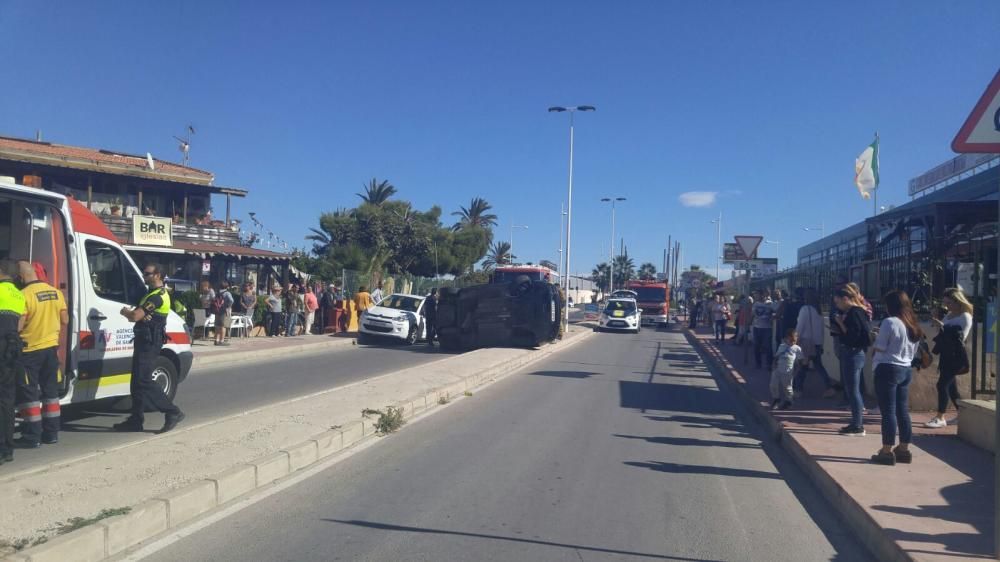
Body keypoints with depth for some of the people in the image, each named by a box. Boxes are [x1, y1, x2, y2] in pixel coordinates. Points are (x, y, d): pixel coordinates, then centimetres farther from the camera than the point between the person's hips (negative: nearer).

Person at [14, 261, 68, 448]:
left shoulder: (24, 295, -17)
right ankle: (51, 434, 18)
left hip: (29, 351, -7)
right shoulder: (56, 292, 4)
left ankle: (32, 437, 4)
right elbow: (64, 321, 9)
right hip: (51, 348, 7)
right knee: (50, 391, 13)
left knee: (28, 394, 2)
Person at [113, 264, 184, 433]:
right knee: (138, 381, 11)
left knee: (143, 381, -12)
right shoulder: (152, 294, 20)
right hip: (145, 341, 11)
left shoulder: (157, 296, -16)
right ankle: (136, 420, 16)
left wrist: (125, 311, -1)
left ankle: (172, 412, -9)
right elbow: (136, 316, 21)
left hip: (149, 342, -11)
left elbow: (135, 316, -22)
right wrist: (130, 312, -1)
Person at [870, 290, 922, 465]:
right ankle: (904, 450, 17)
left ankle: (887, 452, -1)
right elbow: (913, 352, 18)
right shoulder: (913, 325, 13)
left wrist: (874, 342, 6)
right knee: (903, 411, 12)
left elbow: (879, 347, -13)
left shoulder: (890, 322, -14)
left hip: (888, 369, -8)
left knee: (888, 411, -4)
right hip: (906, 370, 8)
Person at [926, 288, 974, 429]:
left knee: (942, 384, -12)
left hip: (955, 357, -8)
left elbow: (959, 338, -20)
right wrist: (937, 319, 6)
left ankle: (940, 418, -8)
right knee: (950, 386, 12)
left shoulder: (965, 317, -10)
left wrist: (943, 327, -23)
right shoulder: (949, 315, 12)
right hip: (946, 355, 8)